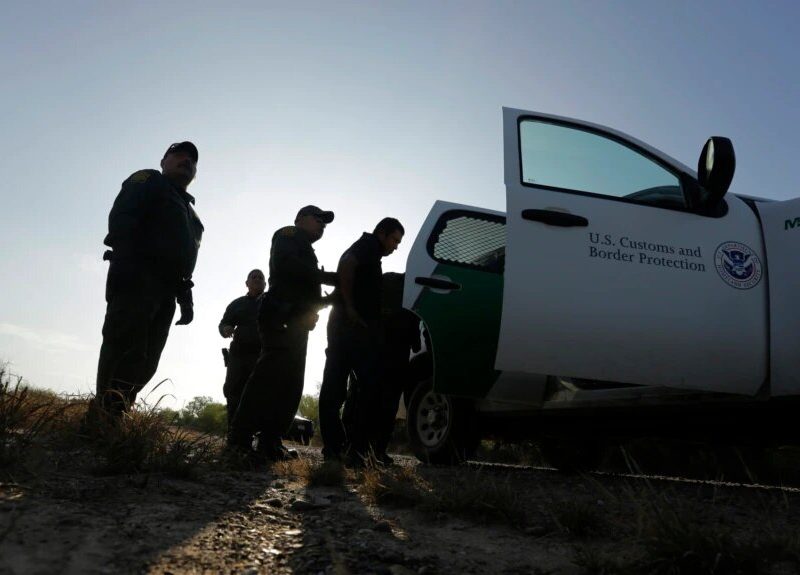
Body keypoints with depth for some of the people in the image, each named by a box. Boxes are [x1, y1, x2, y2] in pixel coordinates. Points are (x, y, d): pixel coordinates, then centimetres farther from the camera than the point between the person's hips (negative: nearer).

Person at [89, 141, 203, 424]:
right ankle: (101, 419, -22)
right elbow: (121, 218, -9)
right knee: (124, 348, -19)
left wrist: (185, 296, 16)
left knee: (145, 360, -1)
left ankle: (110, 419, -1)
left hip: (166, 287, 8)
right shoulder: (149, 181, 9)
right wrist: (125, 260, -25)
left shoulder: (187, 210, 34)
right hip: (137, 276, -8)